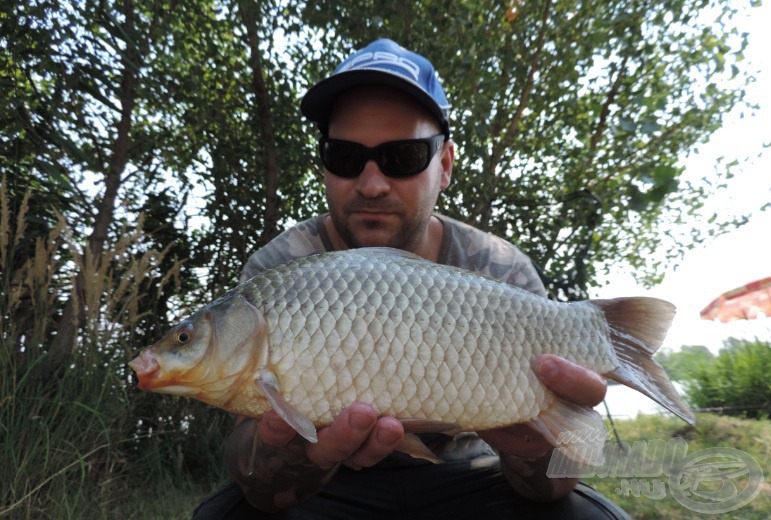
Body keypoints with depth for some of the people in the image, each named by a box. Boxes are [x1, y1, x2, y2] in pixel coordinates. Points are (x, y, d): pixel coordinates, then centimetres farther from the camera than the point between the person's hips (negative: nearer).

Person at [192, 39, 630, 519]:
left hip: (461, 479, 2)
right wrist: (290, 453, -44)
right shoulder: (275, 271, -15)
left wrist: (532, 448, -39)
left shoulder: (503, 275, -13)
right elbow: (259, 481, -20)